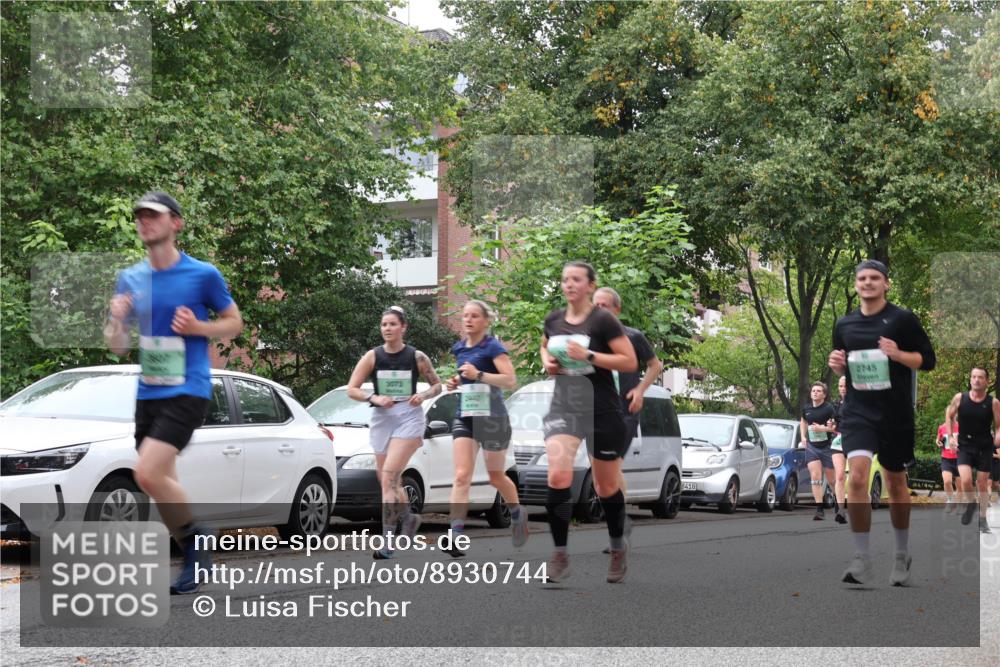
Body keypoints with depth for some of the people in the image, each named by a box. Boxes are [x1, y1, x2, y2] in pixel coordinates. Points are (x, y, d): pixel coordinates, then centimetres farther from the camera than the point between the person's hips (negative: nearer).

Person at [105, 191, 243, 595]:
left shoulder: (203, 274, -5)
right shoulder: (130, 279, 8)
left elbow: (234, 323, 5)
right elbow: (118, 348, 11)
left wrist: (197, 327, -13)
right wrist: (116, 319, -10)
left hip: (187, 391, -6)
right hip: (147, 393, 6)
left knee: (148, 474, -20)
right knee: (163, 483, 9)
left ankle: (195, 539, 1)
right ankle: (196, 558, 24)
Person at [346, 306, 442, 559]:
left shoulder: (417, 357, 0)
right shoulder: (372, 357, 3)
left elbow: (437, 385, 11)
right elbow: (351, 389, 2)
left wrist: (424, 395, -9)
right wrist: (374, 398, -15)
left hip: (409, 417, -4)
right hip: (381, 419, 4)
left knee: (389, 476, -18)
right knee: (388, 481, 11)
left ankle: (388, 540, -20)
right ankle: (409, 518, 40)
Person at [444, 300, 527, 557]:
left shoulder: (493, 347, -9)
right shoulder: (459, 348, 12)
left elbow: (510, 380, -18)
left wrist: (479, 375, -25)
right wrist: (457, 382, 9)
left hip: (492, 417, -5)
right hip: (464, 417, 5)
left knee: (496, 477, 9)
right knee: (462, 476, -11)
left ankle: (518, 514, 39)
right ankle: (456, 536, -20)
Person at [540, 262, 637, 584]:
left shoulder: (603, 320, -10)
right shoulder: (554, 320, 5)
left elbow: (630, 362, -14)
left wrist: (589, 356, -22)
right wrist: (547, 361, 4)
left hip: (601, 411, -3)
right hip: (564, 407, 3)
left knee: (606, 487, 10)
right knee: (558, 477, -19)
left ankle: (618, 547, 35)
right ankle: (560, 555, -11)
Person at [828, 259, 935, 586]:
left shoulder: (902, 319, -2)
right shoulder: (844, 325, 8)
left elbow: (928, 360, -2)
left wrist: (898, 354, -20)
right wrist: (836, 364, -3)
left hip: (896, 414, -1)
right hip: (858, 411, 1)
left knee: (896, 483, 11)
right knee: (857, 475, -19)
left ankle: (902, 556, 30)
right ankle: (861, 560, -14)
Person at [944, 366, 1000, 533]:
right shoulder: (960, 398, -6)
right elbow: (949, 416, 12)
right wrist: (951, 436, 3)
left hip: (985, 447, 0)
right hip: (964, 446, 0)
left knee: (982, 483, 6)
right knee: (966, 480, -16)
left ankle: (982, 518, 21)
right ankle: (970, 505, 15)